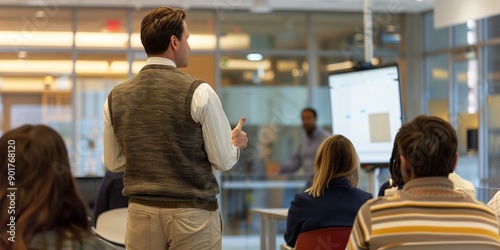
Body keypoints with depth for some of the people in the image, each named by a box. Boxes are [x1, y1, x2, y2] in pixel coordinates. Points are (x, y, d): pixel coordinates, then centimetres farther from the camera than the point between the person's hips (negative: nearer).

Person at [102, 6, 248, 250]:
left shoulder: (116, 97, 1)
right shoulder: (198, 92, -11)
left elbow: (113, 162, 11)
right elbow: (224, 161, -6)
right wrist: (236, 144, 16)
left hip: (141, 212, 4)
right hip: (192, 213, -4)